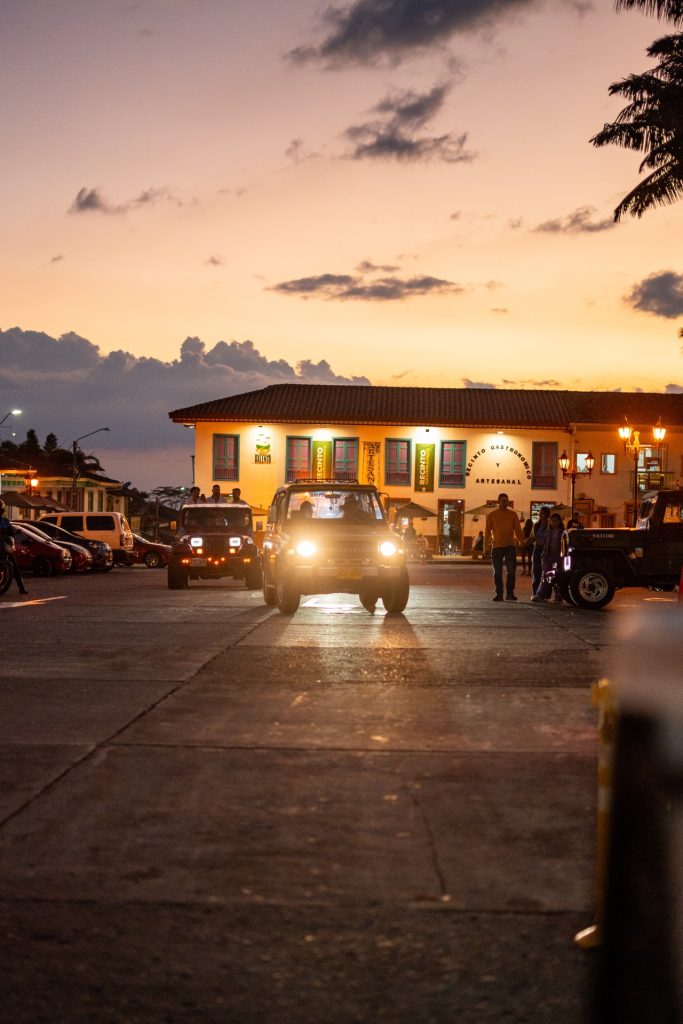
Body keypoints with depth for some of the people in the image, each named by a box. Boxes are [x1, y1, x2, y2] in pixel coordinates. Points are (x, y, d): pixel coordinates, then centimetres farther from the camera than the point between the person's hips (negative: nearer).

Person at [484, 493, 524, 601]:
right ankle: (499, 594, 8)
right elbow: (487, 531, 5)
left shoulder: (513, 514, 7)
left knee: (511, 570, -4)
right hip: (496, 547, 0)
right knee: (497, 572, 2)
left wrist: (522, 543, -1)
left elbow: (518, 530, 7)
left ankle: (510, 593, 3)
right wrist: (486, 547, 1)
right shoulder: (492, 515, 5)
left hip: (510, 546, 0)